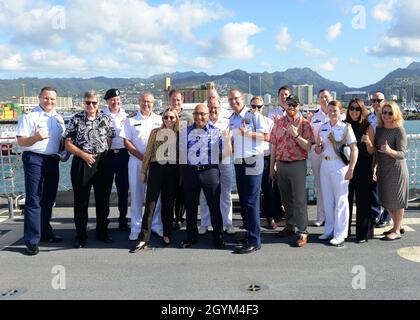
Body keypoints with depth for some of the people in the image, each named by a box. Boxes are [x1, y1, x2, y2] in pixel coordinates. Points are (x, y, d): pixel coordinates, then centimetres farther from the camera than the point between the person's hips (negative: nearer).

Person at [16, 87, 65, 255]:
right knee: (33, 201, -6)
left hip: (53, 160, 7)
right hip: (35, 159, -7)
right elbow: (21, 141, -11)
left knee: (48, 200, 15)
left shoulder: (58, 118, 13)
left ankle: (45, 232, 29)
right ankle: (32, 241, -3)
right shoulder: (29, 116, -6)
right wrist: (36, 137, -29)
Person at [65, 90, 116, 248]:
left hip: (102, 162, 2)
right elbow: (68, 144, -2)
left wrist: (101, 154, -2)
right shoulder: (76, 119, 0)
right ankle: (81, 236, 17)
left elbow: (110, 140, 8)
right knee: (81, 200, 5)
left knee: (103, 199, 9)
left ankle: (102, 232, 25)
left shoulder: (106, 119, 4)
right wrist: (84, 155, -11)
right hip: (81, 163, -2)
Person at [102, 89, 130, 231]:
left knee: (123, 189, 9)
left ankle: (123, 220, 21)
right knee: (105, 189, 7)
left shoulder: (126, 116, 6)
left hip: (122, 154, 2)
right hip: (106, 154, -2)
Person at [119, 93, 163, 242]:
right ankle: (136, 227, 11)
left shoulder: (159, 120, 10)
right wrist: (142, 157, -10)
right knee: (136, 196, 3)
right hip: (136, 162, 0)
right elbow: (127, 142, 0)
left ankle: (156, 224, 16)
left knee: (156, 195, 4)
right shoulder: (131, 121, 7)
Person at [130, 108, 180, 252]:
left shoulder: (179, 134, 9)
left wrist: (181, 174, 5)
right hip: (156, 168, -1)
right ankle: (144, 239, -4)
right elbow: (148, 152, 6)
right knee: (150, 204, -5)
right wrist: (143, 171, 3)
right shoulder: (156, 132, 6)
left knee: (168, 204, 9)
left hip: (173, 170, 2)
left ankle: (167, 235, 21)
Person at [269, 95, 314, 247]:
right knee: (286, 199, 13)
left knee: (299, 200, -4)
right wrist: (272, 166, 9)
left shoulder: (304, 123, -3)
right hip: (281, 164, 5)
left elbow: (308, 146, -9)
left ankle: (302, 232, 1)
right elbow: (274, 145, 10)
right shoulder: (279, 122, 9)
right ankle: (290, 226, 27)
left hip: (297, 165, -4)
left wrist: (296, 135, -24)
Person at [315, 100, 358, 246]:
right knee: (327, 199, 12)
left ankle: (340, 234, 9)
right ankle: (329, 230, 24)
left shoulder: (346, 127, -5)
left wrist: (351, 169, -15)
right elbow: (318, 151, 14)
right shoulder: (323, 127, 9)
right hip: (325, 164, 5)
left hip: (339, 165, -5)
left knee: (340, 200, 1)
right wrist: (318, 144, -8)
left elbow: (354, 149, -9)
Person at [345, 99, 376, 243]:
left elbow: (372, 152, -3)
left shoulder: (368, 127, -2)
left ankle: (363, 233, 11)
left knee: (363, 201, 1)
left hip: (363, 169, -3)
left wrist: (368, 142, -21)